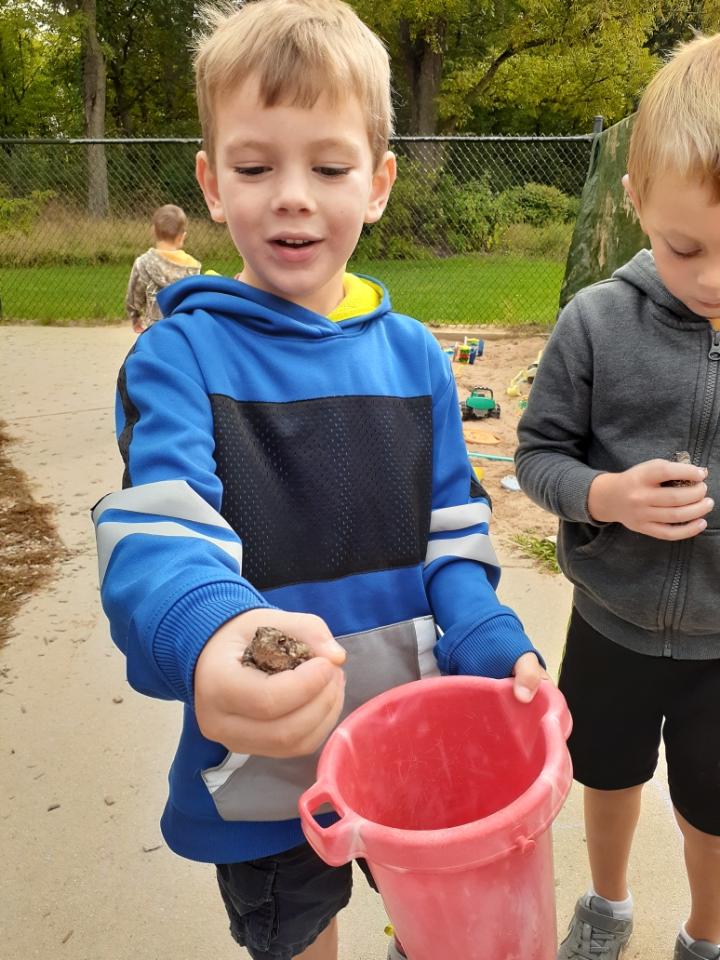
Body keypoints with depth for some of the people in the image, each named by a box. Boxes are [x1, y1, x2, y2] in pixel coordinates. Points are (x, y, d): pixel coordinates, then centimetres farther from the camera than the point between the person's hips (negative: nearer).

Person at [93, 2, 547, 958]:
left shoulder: (414, 357, -3)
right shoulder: (178, 356, -15)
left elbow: (449, 537, 1)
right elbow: (155, 544, -28)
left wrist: (490, 643, -17)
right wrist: (203, 637, -50)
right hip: (259, 767, -2)